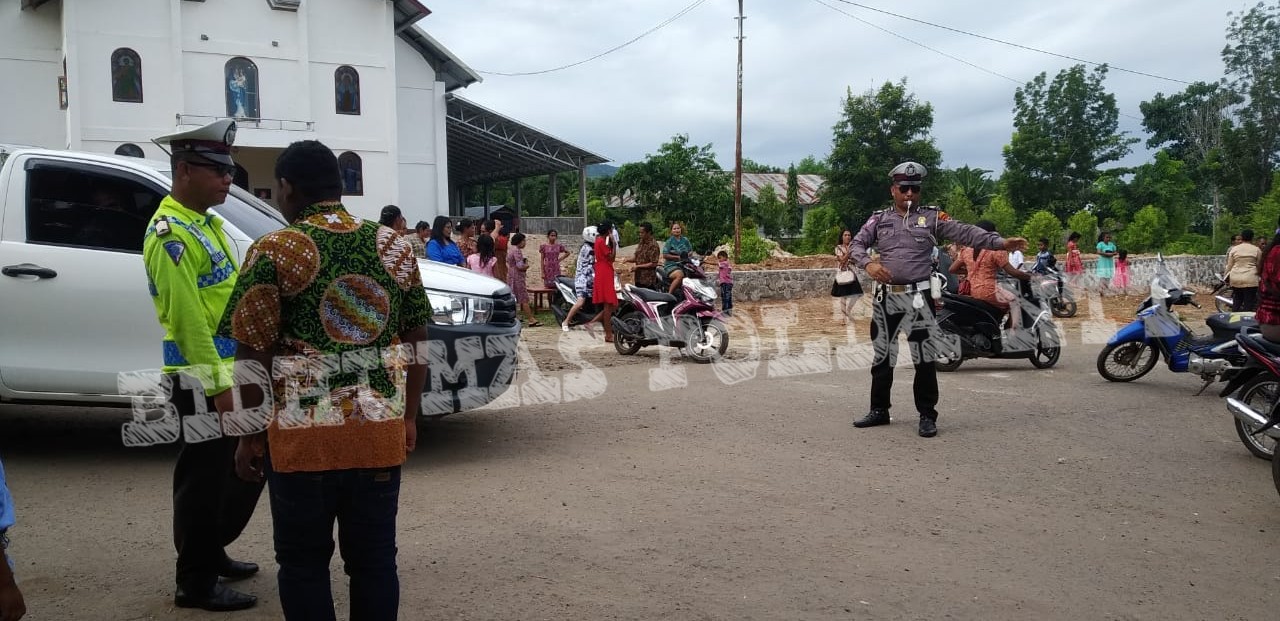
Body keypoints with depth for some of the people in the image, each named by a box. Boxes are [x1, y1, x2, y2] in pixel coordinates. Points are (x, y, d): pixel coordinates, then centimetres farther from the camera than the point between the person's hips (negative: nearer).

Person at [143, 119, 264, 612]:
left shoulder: (206, 222, 13)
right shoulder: (170, 232, -17)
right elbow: (188, 320, -22)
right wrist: (217, 384, -22)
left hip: (230, 372, 10)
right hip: (203, 382, -10)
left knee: (245, 471, 18)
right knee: (204, 481, 2)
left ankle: (212, 553, 34)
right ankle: (196, 583, 15)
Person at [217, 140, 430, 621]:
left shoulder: (273, 251, -6)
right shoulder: (395, 246, 5)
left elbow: (253, 355, -7)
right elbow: (417, 341, 8)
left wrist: (250, 436, 2)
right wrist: (409, 416, 16)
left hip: (302, 438, -3)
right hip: (381, 433, 3)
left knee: (303, 563, 12)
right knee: (375, 559, 13)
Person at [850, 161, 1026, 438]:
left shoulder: (932, 217, 3)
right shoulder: (879, 219, 9)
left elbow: (965, 232, -6)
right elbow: (858, 243, 5)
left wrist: (1000, 242, -19)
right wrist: (868, 263, -16)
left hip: (918, 297, -2)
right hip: (886, 296, 2)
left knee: (924, 359, 0)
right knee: (882, 356, 11)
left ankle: (927, 415, 9)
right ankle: (879, 410, 22)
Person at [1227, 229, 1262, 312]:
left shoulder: (1234, 249, 5)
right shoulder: (1257, 250, -1)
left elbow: (1229, 265, 7)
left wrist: (1227, 277, 16)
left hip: (1235, 279, 3)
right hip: (1250, 280, -3)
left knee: (1236, 302, 11)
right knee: (1248, 304, -1)